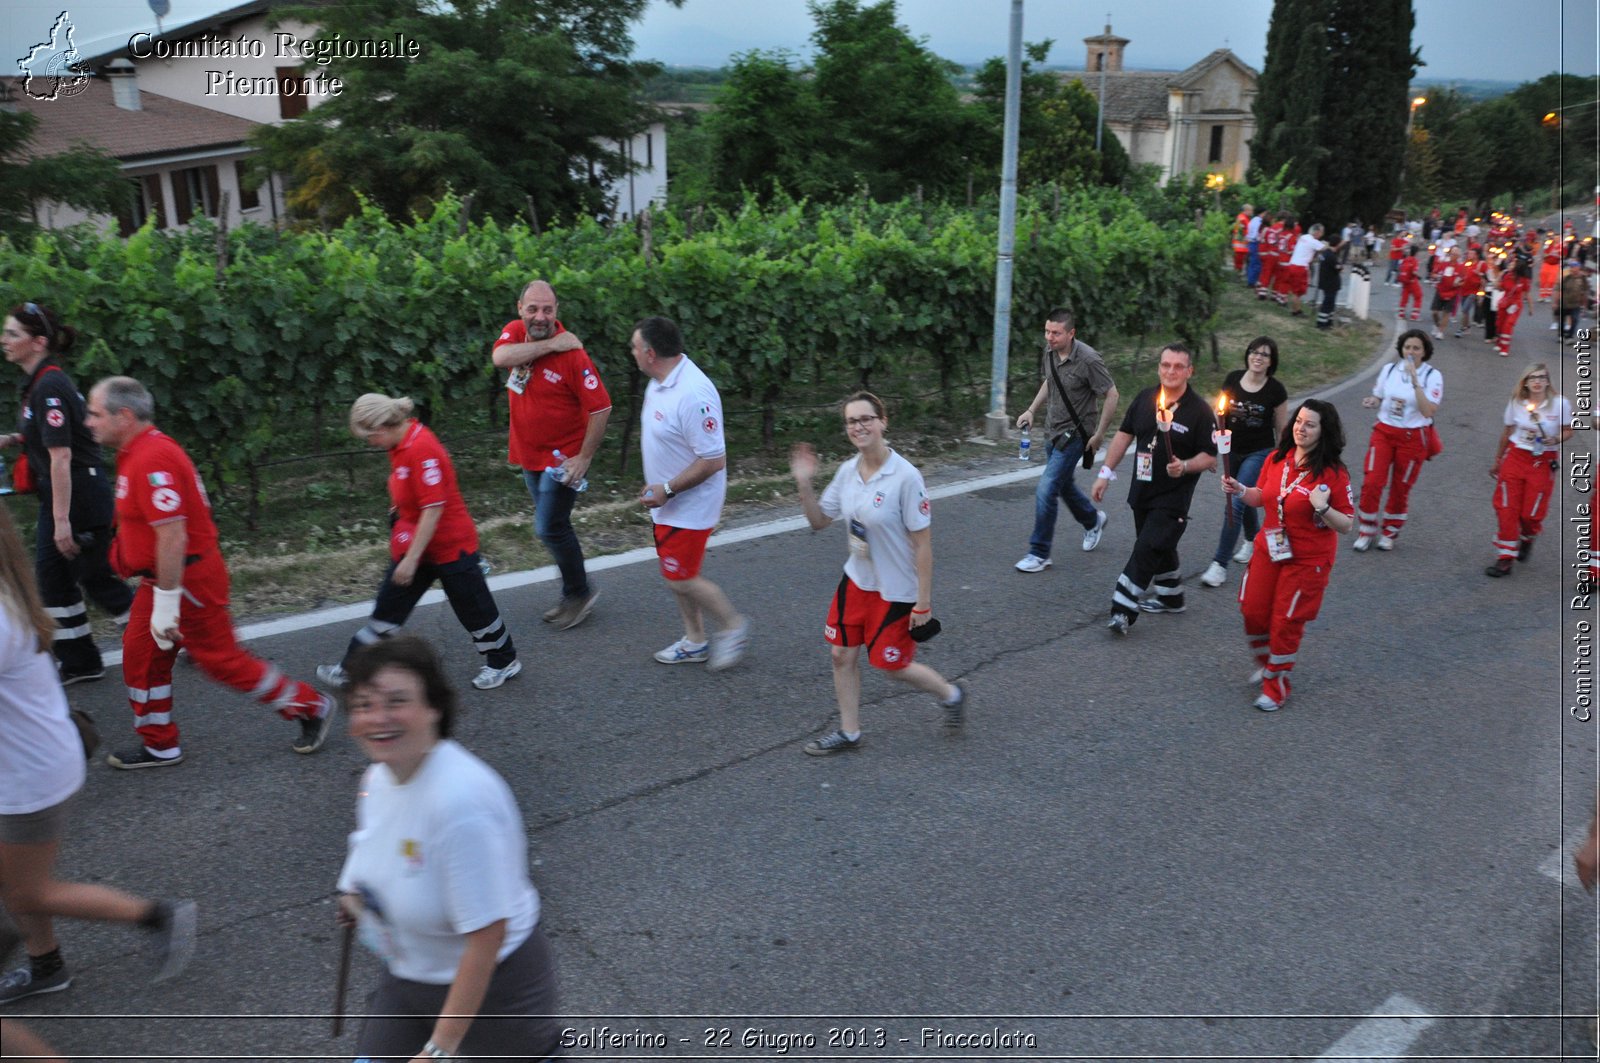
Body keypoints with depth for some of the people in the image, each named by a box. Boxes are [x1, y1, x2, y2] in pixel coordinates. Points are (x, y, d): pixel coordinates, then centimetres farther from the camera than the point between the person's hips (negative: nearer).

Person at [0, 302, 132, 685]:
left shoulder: (49, 388, -21)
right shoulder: (39, 382, 9)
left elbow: (61, 456, -24)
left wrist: (62, 520, -24)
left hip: (80, 496, -10)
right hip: (58, 495, 10)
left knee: (96, 577, 1)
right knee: (51, 575, 12)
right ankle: (77, 661, 21)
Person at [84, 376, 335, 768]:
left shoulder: (152, 460, -24)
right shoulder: (140, 452, 10)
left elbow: (172, 536, -29)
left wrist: (166, 601, -26)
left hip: (187, 580, -10)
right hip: (160, 577, 10)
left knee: (222, 659, 0)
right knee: (140, 655, 13)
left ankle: (310, 707, 14)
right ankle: (159, 746, 26)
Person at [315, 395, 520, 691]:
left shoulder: (421, 448, -26)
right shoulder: (402, 443, 2)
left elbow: (433, 509, -27)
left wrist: (411, 559, -24)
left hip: (450, 544, -9)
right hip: (415, 545, 9)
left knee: (473, 606, 7)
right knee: (389, 606, 12)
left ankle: (504, 661, 27)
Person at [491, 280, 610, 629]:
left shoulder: (572, 354, -21)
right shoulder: (514, 331, -4)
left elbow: (601, 408, -21)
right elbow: (500, 358, -27)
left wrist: (584, 457, -20)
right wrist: (549, 345, -30)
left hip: (563, 456, -7)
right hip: (529, 453, 7)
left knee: (549, 528, -7)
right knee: (553, 526, 16)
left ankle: (579, 593, 14)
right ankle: (574, 595, 32)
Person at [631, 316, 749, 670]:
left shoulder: (692, 394, -29)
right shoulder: (659, 382, 2)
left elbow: (713, 460, -28)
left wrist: (667, 490, -23)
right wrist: (657, 486, 17)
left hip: (689, 505, -10)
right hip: (668, 501, 10)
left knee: (681, 578, -2)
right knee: (676, 574, 18)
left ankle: (733, 627, 19)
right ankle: (695, 642, 34)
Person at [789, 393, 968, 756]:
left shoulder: (905, 477, -22)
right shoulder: (847, 471, -3)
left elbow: (923, 544, -18)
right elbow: (819, 521, 8)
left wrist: (923, 603, -16)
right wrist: (804, 484, -9)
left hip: (896, 590, -6)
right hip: (856, 580, 6)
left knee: (893, 665, 7)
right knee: (843, 656, 9)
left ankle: (951, 694, 35)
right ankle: (849, 732, 29)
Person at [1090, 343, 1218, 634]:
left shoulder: (1199, 410, -11)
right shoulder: (1145, 398, 4)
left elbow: (1210, 456, -8)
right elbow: (1125, 434, 11)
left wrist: (1184, 466, -27)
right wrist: (1106, 472, 8)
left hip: (1173, 498, -6)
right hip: (1142, 491, 6)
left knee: (1147, 550, -13)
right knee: (1161, 547, 20)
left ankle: (1123, 611, -11)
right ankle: (1171, 598, 38)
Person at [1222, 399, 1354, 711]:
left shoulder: (1333, 474, -16)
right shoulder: (1276, 459, -2)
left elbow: (1347, 525, -12)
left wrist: (1323, 509, -29)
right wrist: (1240, 490, -5)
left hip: (1307, 560, -5)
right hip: (1268, 550, 5)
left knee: (1286, 621, 3)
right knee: (1252, 609, 8)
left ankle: (1275, 687, 21)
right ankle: (1266, 662, 38)